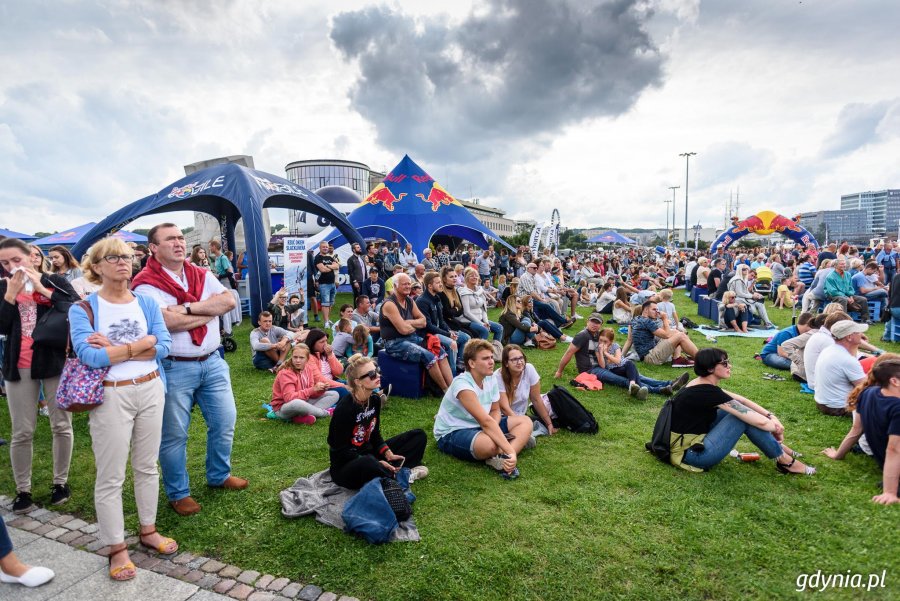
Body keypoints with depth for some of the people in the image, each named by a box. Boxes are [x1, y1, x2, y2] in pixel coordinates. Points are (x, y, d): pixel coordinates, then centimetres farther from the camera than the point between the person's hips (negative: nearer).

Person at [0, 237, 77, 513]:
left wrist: (43, 290, -16)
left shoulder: (56, 281, -1)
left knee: (61, 426, 7)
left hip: (55, 362, -2)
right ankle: (22, 489, 20)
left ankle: (61, 481, 23)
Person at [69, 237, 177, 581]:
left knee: (147, 466, 15)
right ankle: (117, 549, 20)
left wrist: (113, 348, -14)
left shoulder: (146, 303, 4)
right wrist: (141, 344, -13)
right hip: (111, 396, -3)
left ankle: (148, 531, 32)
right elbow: (88, 355, -18)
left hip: (151, 390, 4)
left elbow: (164, 346, -7)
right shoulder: (83, 308, -6)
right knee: (110, 477, 5)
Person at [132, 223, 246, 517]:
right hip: (174, 368, -5)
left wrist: (189, 308, -18)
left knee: (225, 421, 14)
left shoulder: (202, 276, 8)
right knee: (174, 434, 7)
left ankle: (219, 475, 36)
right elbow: (168, 321, -23)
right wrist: (209, 311, -11)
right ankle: (178, 493, 26)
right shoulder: (146, 283, -10)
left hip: (212, 362, 6)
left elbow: (229, 300, -8)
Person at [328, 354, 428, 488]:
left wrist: (388, 454, -9)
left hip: (369, 453, 8)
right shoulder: (345, 408, -23)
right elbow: (341, 450, -19)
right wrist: (377, 464, -24)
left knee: (418, 436, 3)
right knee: (368, 464, -44)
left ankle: (387, 471, -13)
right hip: (346, 466, -7)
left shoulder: (375, 399, -2)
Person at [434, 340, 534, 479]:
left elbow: (495, 411, 4)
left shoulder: (491, 379, -4)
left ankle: (502, 459, -24)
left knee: (525, 422, -2)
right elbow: (486, 422, -36)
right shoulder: (462, 385, -29)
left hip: (478, 426, 9)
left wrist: (494, 431, -20)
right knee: (491, 444, -40)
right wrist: (511, 451, -39)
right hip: (452, 433, -9)